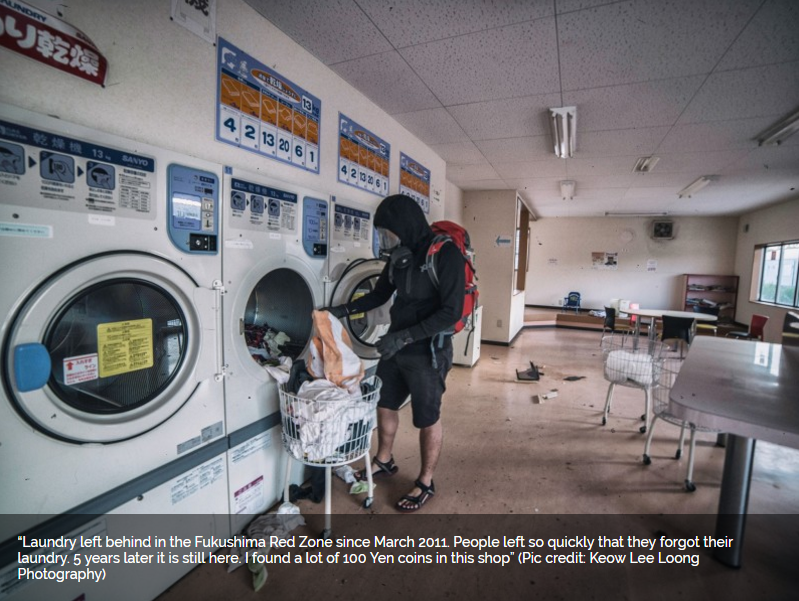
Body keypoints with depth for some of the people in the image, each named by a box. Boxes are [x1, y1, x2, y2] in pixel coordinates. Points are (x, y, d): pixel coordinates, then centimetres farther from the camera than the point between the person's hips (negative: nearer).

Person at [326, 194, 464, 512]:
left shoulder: (445, 253, -19)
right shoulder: (400, 254, 3)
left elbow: (451, 311, -24)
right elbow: (380, 294, 14)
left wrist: (404, 336, -29)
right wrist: (343, 310, 2)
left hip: (428, 351, -7)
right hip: (396, 347, 7)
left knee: (428, 419, 9)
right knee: (385, 404, 20)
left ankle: (425, 483, 32)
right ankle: (384, 462, 45)